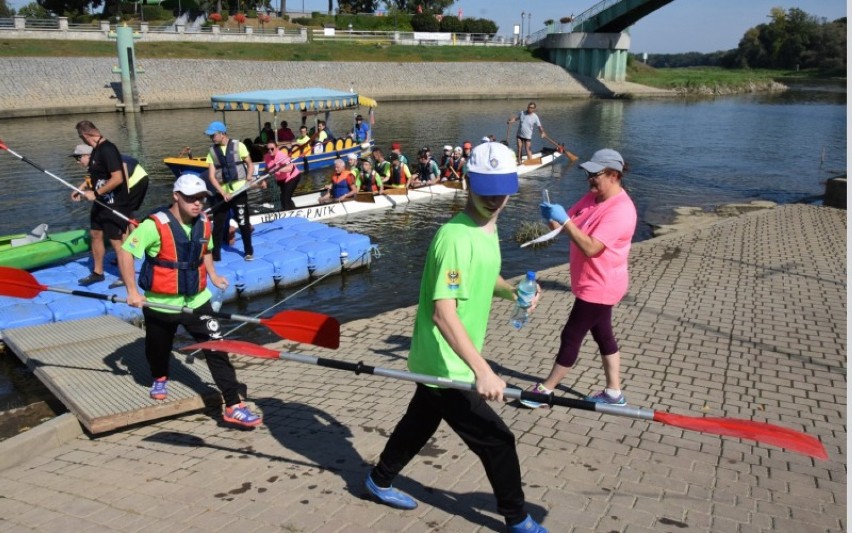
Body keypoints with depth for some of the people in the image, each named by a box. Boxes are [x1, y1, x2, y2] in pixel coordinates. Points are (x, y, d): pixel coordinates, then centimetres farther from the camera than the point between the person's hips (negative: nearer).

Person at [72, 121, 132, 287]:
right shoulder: (96, 150, 9)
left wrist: (96, 193, -23)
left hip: (114, 205, -10)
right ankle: (97, 272, 29)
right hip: (101, 203, 10)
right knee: (95, 234, 16)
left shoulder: (107, 149, -21)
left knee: (116, 241, -1)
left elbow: (117, 178, -28)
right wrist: (82, 191, 13)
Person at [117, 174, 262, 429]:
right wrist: (132, 290, -17)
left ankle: (233, 406, -4)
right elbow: (125, 252, -15)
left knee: (217, 349, -7)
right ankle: (159, 379, 55)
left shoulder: (204, 223, -1)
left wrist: (213, 275, 6)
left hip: (196, 300, 3)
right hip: (160, 303, -3)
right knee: (158, 349, 20)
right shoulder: (155, 225, -19)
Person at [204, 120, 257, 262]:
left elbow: (250, 165, 6)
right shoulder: (212, 151, 2)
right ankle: (215, 255, 13)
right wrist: (223, 193, -15)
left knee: (243, 223, 6)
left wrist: (248, 179, -13)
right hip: (221, 194, 2)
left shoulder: (238, 146, -4)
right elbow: (211, 176, -3)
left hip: (239, 192, -2)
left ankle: (249, 252, 23)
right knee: (218, 225, 3)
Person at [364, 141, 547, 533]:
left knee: (420, 423, 27)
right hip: (444, 364, -10)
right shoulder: (456, 238, -27)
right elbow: (443, 313, -34)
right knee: (497, 441, 2)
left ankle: (379, 481, 49)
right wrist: (482, 370, -38)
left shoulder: (488, 227, 4)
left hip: (443, 361, 10)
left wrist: (511, 291, 1)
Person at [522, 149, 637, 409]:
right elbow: (568, 225, 6)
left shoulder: (620, 210, -25)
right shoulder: (593, 197, 4)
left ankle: (545, 390, 13)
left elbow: (591, 248, -32)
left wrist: (564, 221, -34)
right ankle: (614, 392, 29)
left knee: (571, 336, 0)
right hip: (592, 283, 10)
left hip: (599, 287, -9)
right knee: (603, 335, 17)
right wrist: (553, 217, -16)